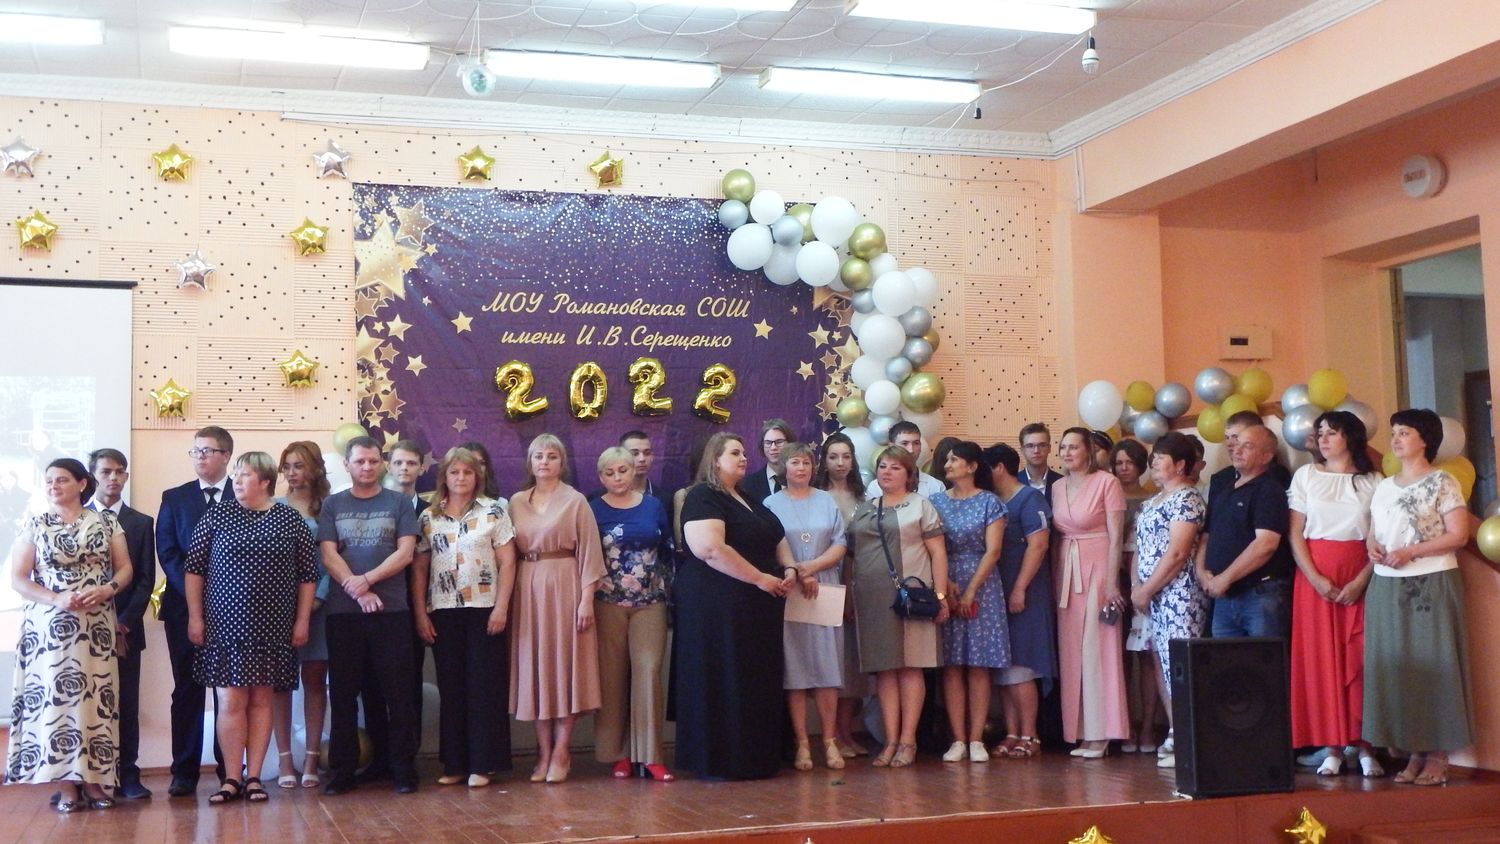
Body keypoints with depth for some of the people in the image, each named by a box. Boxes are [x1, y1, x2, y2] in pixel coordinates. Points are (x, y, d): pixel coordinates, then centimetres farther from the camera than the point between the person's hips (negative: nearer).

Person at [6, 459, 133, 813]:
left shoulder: (107, 522, 7)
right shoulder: (34, 526, 5)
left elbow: (125, 568, 8)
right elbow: (18, 579, 1)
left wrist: (107, 590, -13)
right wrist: (57, 599, -14)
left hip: (97, 625, 0)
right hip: (49, 626, 0)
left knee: (95, 695, -2)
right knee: (55, 696, -4)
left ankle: (94, 780, 4)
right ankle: (70, 784, 0)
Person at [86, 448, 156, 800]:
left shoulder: (141, 523, 11)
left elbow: (146, 580, 5)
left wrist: (123, 622, -7)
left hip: (125, 629, 1)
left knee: (126, 704, 1)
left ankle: (127, 775, 5)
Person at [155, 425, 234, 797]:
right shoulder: (174, 498, 10)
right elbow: (167, 552, 2)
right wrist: (194, 593, -11)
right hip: (185, 607, 1)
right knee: (187, 689, 2)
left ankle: (229, 768, 9)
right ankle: (184, 772, 6)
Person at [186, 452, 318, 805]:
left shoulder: (290, 520, 2)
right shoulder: (216, 517, 2)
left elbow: (308, 573, 5)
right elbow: (194, 567, 4)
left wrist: (302, 620, 1)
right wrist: (195, 616, -1)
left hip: (272, 628, 1)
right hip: (224, 625, 0)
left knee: (261, 700, 6)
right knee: (230, 701, -2)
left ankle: (254, 777, 11)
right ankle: (232, 779, 5)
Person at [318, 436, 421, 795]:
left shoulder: (399, 503, 8)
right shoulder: (333, 505, 11)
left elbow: (405, 553, -2)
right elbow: (329, 556, 1)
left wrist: (366, 580, -14)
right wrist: (358, 592, -12)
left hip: (392, 611, -1)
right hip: (343, 613, 1)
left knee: (398, 692, 0)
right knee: (343, 694, 5)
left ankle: (404, 769, 6)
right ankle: (342, 771, 12)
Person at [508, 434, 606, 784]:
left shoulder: (575, 501, 0)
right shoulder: (516, 502, 11)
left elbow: (589, 552, -4)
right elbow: (508, 552, 9)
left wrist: (587, 598, -11)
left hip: (564, 587, -3)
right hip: (528, 589, 3)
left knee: (565, 663, -2)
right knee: (534, 666, 4)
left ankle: (561, 751, 4)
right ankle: (543, 751, 10)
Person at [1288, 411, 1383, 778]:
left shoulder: (1373, 481, 6)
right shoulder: (1306, 476, 8)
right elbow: (1295, 533, 3)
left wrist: (1361, 581, -13)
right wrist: (1317, 579, -9)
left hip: (1359, 579, 0)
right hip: (1314, 577, 1)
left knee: (1360, 661, -3)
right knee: (1320, 661, -2)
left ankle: (1365, 746, 2)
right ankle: (1332, 748, 1)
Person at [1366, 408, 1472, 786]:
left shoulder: (1442, 482, -3)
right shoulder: (1383, 488, 15)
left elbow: (1458, 535, -9)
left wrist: (1410, 552, -17)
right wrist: (1372, 547, -2)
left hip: (1431, 585, -6)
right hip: (1387, 588, 6)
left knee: (1433, 663, -4)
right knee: (1394, 666, 3)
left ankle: (1438, 755, 1)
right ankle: (1414, 752, 9)